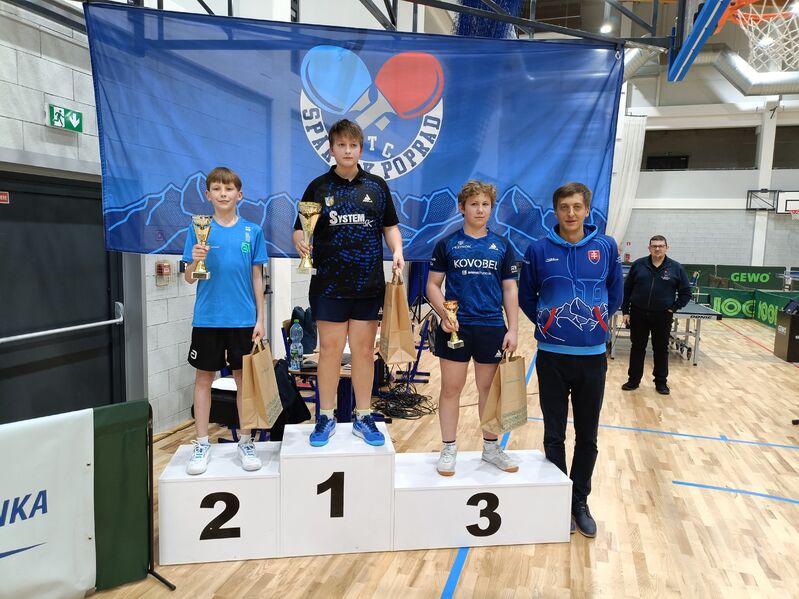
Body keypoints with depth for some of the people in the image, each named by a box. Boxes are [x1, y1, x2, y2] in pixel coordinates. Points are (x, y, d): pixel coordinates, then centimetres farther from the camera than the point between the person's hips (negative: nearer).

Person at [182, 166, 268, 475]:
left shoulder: (252, 231, 1)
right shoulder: (198, 230, 1)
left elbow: (257, 277, 4)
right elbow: (189, 278, 2)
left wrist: (260, 319, 1)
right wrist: (195, 261, -20)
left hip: (243, 319, 0)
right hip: (207, 318, 0)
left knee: (243, 377, 8)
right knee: (204, 377, 7)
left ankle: (246, 442, 21)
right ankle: (202, 444, 21)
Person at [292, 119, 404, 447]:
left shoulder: (376, 185, 8)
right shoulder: (318, 186, 5)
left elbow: (390, 226, 11)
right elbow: (299, 230, 4)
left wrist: (397, 250, -7)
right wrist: (300, 241, -18)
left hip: (368, 283, 1)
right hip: (329, 283, -1)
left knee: (364, 350, 6)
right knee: (329, 349, 4)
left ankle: (363, 417, 19)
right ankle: (326, 417, 18)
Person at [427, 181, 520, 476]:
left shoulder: (502, 246, 6)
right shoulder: (447, 244, 2)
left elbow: (510, 289, 7)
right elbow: (433, 285, 3)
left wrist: (513, 329, 0)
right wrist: (444, 314, -14)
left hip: (492, 328, 2)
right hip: (455, 327, -1)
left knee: (489, 388, 12)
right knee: (451, 388, 5)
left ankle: (491, 447, 28)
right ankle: (448, 449, 20)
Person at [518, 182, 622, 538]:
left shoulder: (606, 247, 0)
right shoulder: (539, 250, -3)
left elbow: (615, 293, 11)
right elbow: (525, 295, 7)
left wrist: (597, 322, 4)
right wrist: (545, 323, -1)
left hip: (593, 356, 1)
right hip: (552, 356, -1)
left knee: (587, 436, 12)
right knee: (555, 435, 9)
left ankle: (580, 502, 28)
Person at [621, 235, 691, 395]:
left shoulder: (676, 268, 0)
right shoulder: (638, 265, 1)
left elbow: (686, 293, 5)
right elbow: (626, 289, 4)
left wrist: (673, 309, -5)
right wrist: (625, 311, -1)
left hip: (662, 317, 0)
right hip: (638, 314, 1)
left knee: (661, 350, 9)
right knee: (637, 348, 9)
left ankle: (661, 382, 22)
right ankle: (633, 380, 20)